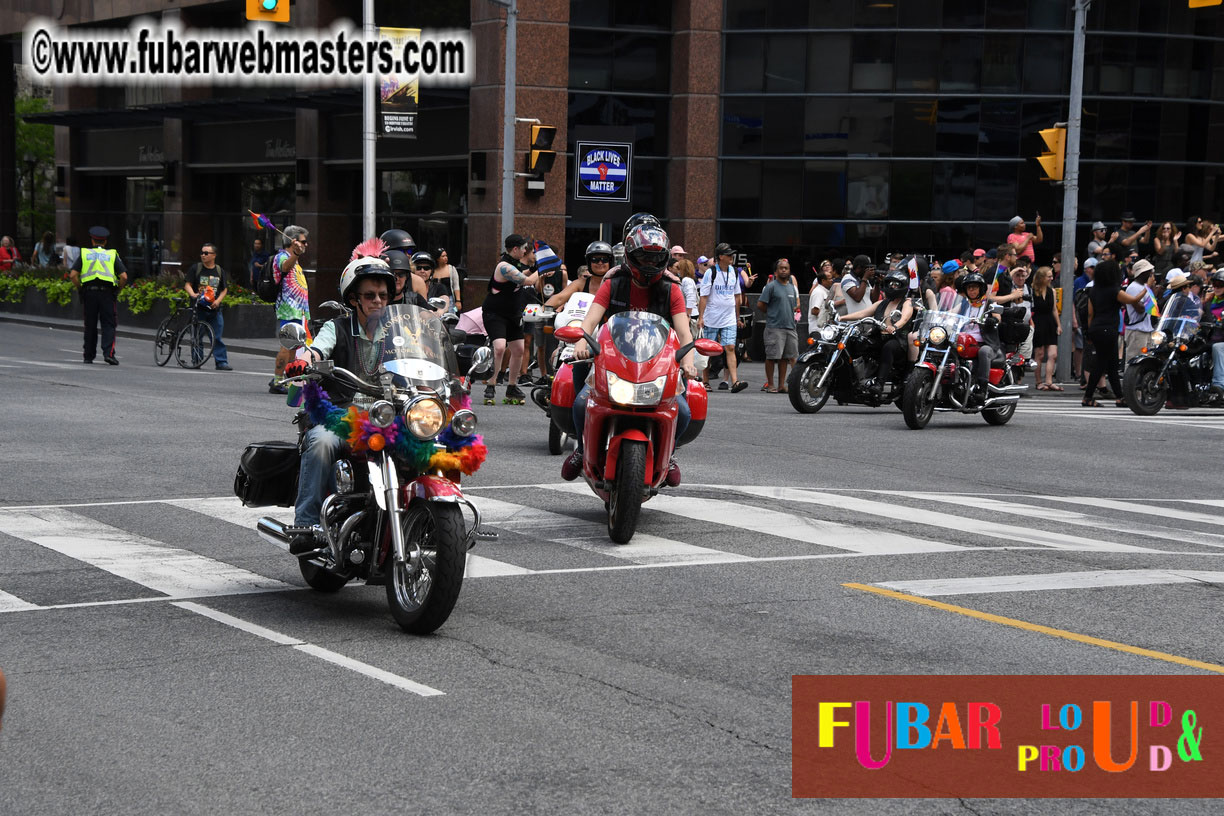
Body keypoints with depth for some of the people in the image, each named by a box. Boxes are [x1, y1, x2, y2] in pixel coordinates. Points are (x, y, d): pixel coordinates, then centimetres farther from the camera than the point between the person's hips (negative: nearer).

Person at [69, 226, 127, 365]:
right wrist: (117, 289, 11)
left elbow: (73, 275, -1)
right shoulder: (112, 255, 9)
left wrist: (80, 288, 10)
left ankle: (88, 356, 14)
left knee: (90, 326, 10)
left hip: (89, 292, 1)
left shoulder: (84, 254, 10)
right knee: (108, 325, 1)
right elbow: (124, 276, -2)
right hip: (107, 292, -1)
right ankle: (108, 353, -15)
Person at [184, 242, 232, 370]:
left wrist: (218, 300, -5)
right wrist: (193, 294, -20)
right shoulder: (195, 268, 3)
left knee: (217, 337, -2)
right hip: (198, 308, -1)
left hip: (214, 309, 1)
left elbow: (224, 289, 12)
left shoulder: (220, 271, 9)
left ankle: (221, 362, -1)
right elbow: (188, 284, 0)